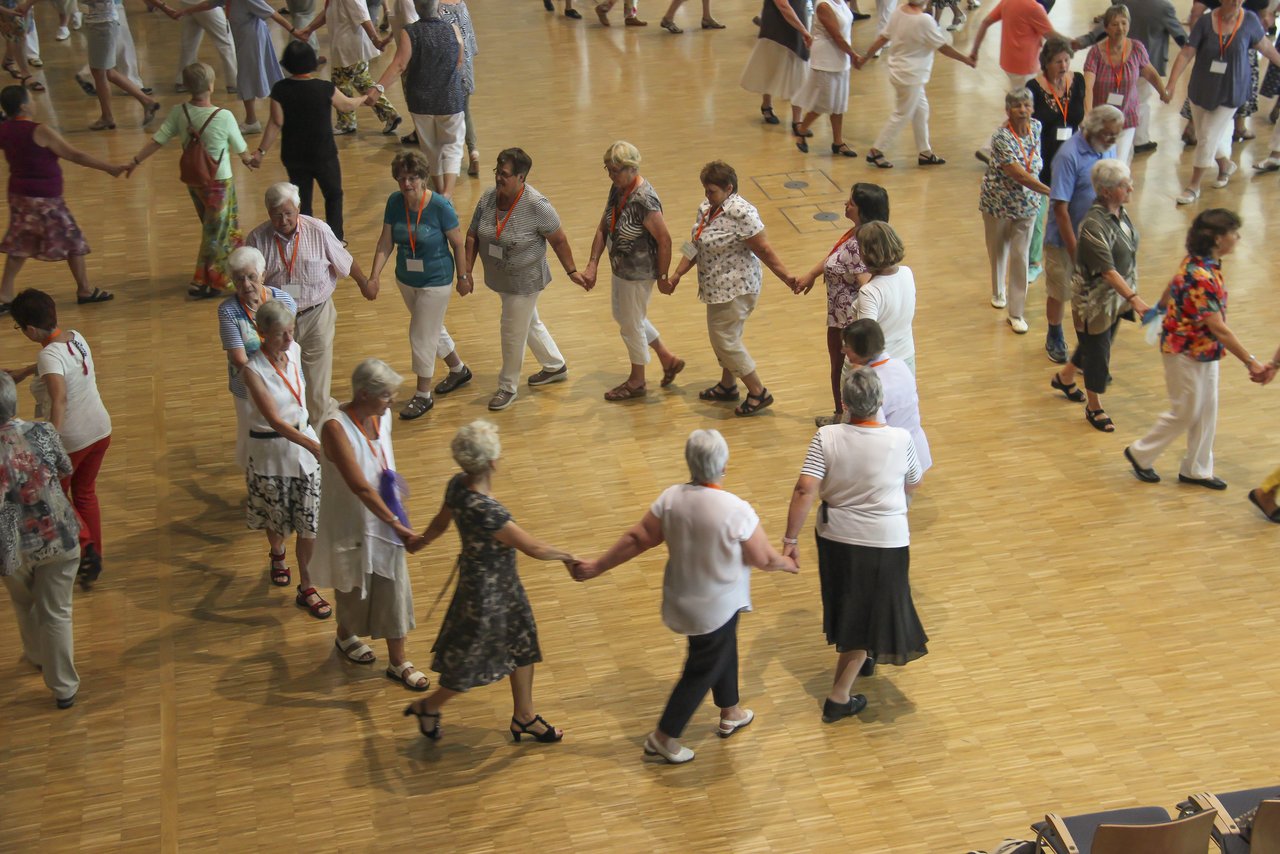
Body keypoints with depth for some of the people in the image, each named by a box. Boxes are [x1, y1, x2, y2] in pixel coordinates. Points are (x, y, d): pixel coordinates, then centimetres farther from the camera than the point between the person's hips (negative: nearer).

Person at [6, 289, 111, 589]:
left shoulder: (49, 355, -24)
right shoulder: (76, 337, -1)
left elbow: (59, 398, -39)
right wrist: (25, 372, 29)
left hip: (70, 440, -7)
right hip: (101, 430, 7)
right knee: (85, 493, 24)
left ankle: (84, 546, 1)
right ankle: (94, 556, 31)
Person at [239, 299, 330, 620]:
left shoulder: (294, 351, -7)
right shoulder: (253, 371, -24)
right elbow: (275, 421, -28)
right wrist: (315, 446, -37)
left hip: (303, 440, 4)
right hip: (270, 448, -4)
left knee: (309, 520, 4)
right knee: (277, 515, 17)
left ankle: (306, 587, 17)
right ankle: (277, 554, 51)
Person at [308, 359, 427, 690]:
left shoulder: (382, 417, -8)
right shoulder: (335, 427, -30)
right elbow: (359, 486, -31)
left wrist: (397, 517, 7)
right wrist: (396, 523, -28)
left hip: (383, 517, 6)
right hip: (350, 522, -6)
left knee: (393, 586, 13)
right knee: (353, 586, 18)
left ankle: (398, 662, 30)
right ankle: (345, 637, 48)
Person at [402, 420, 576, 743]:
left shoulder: (458, 485, -12)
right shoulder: (485, 511, -38)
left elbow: (440, 522, 8)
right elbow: (535, 548, -29)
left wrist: (420, 541, 29)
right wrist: (567, 556, -10)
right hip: (487, 592, -9)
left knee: (522, 646, 24)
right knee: (471, 662, 16)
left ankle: (524, 716, 43)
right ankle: (428, 707, 41)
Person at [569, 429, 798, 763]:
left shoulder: (671, 498, -14)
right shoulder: (736, 510, -28)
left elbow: (636, 539, -8)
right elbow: (764, 559, -16)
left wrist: (597, 567, 3)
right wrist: (788, 563, 6)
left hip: (684, 597, 6)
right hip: (717, 607, -6)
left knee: (724, 651, 28)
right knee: (701, 670, 12)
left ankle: (730, 713, 46)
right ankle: (664, 738, 21)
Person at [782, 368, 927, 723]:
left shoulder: (826, 437, -15)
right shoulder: (900, 439, -15)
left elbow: (804, 489, -21)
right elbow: (913, 482, 2)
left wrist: (791, 539, -14)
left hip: (835, 538, 2)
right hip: (885, 542, -2)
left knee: (847, 607, 25)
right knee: (868, 615, 10)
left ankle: (863, 657, 50)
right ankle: (839, 697, 9)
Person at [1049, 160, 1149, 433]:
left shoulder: (1120, 212, -2)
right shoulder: (1094, 225, -30)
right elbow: (1108, 271, -30)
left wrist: (1129, 297, 16)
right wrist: (1134, 299, -34)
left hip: (1116, 298, 9)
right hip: (1095, 302, -8)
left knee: (1095, 346, 25)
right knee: (1097, 352, 8)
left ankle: (1064, 378, 51)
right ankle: (1094, 408, 28)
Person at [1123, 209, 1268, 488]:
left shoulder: (1198, 262, -2)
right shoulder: (1201, 277, -32)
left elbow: (1172, 285, 18)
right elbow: (1219, 327, -32)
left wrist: (1161, 306, 38)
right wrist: (1250, 361, -31)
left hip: (1205, 352, 9)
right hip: (1186, 352, -9)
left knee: (1206, 412, 16)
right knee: (1184, 413, 7)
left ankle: (1196, 470, 29)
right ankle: (1140, 454, 26)